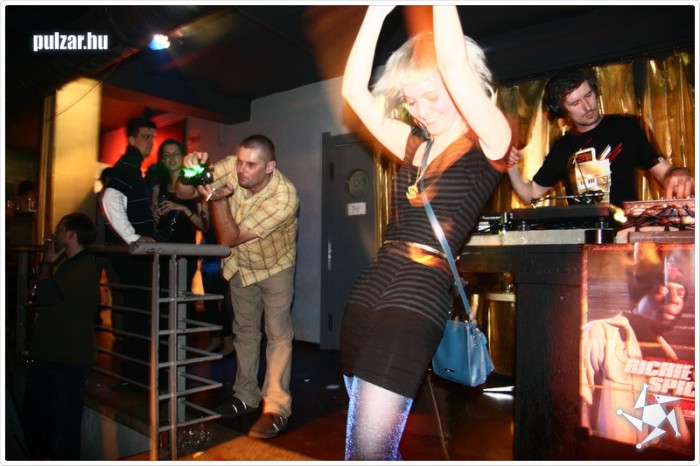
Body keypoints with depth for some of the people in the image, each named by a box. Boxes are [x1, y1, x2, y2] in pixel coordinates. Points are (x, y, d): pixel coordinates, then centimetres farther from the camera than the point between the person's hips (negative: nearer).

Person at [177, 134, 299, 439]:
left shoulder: (284, 196, -35)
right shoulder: (231, 167, -23)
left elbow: (229, 238, -34)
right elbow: (184, 193, -19)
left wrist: (217, 198, -44)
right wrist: (191, 170, -39)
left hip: (274, 265, -5)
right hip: (240, 264, 5)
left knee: (278, 333, -8)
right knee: (244, 331, 14)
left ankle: (277, 408, 0)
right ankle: (246, 396, 28)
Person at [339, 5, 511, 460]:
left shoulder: (490, 142, 2)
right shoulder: (415, 147, 18)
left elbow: (453, 62, -12)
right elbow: (354, 90, 13)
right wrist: (378, 11, 11)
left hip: (420, 295, -7)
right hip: (369, 288, 7)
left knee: (368, 449, -8)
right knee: (377, 445, 13)